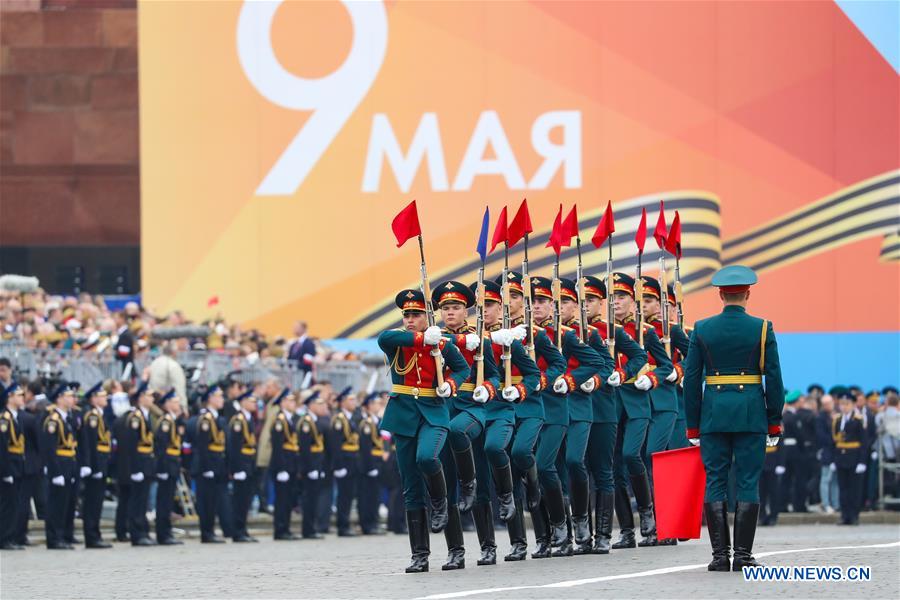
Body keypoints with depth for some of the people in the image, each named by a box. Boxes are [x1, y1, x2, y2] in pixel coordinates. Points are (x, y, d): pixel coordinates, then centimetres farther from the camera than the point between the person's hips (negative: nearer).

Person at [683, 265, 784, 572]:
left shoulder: (702, 329, 2)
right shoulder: (762, 328, -2)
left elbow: (691, 379, 2)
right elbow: (774, 378, -2)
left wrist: (692, 425, 8)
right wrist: (775, 423, 6)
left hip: (713, 414, 1)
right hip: (752, 415, -1)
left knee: (715, 483, 4)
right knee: (748, 484, 1)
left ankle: (720, 554, -1)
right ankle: (743, 555, -3)